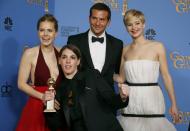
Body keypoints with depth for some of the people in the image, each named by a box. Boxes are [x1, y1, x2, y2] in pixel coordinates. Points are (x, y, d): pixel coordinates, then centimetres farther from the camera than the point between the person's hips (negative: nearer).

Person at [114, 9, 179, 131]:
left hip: (151, 98, -2)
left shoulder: (157, 46, -2)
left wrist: (174, 104, -3)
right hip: (131, 101, 2)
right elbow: (121, 78, 10)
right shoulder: (125, 50, 7)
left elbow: (166, 76, -2)